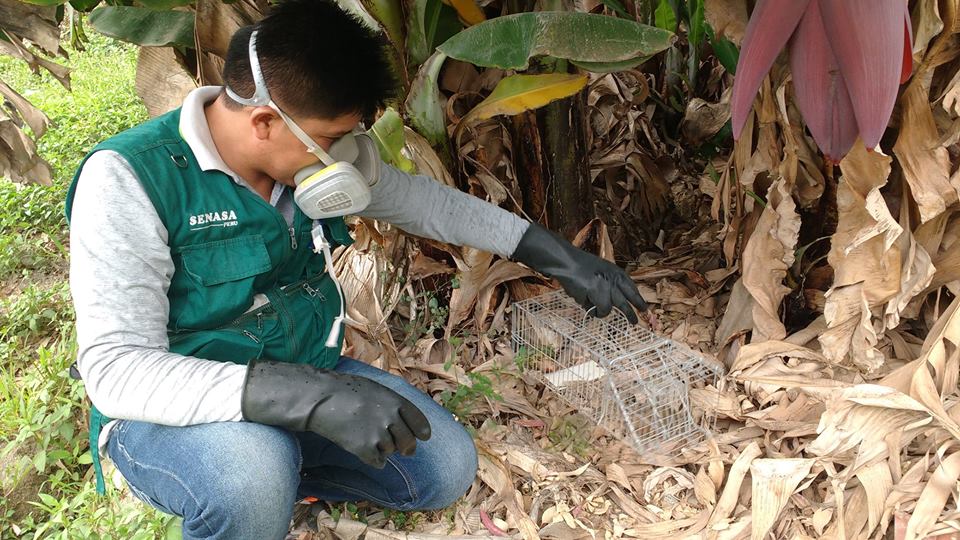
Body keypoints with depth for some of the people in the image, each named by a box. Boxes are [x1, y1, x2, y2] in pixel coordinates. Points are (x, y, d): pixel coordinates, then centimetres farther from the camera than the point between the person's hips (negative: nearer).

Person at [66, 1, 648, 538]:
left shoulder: (315, 149, -7)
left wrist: (558, 256, 7)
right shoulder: (131, 179, -25)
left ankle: (268, 473, 9)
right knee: (251, 483, -38)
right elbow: (115, 368, -30)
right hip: (177, 410, -6)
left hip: (308, 381, 6)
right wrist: (310, 397, -43)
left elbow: (426, 201, 8)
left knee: (446, 469, -6)